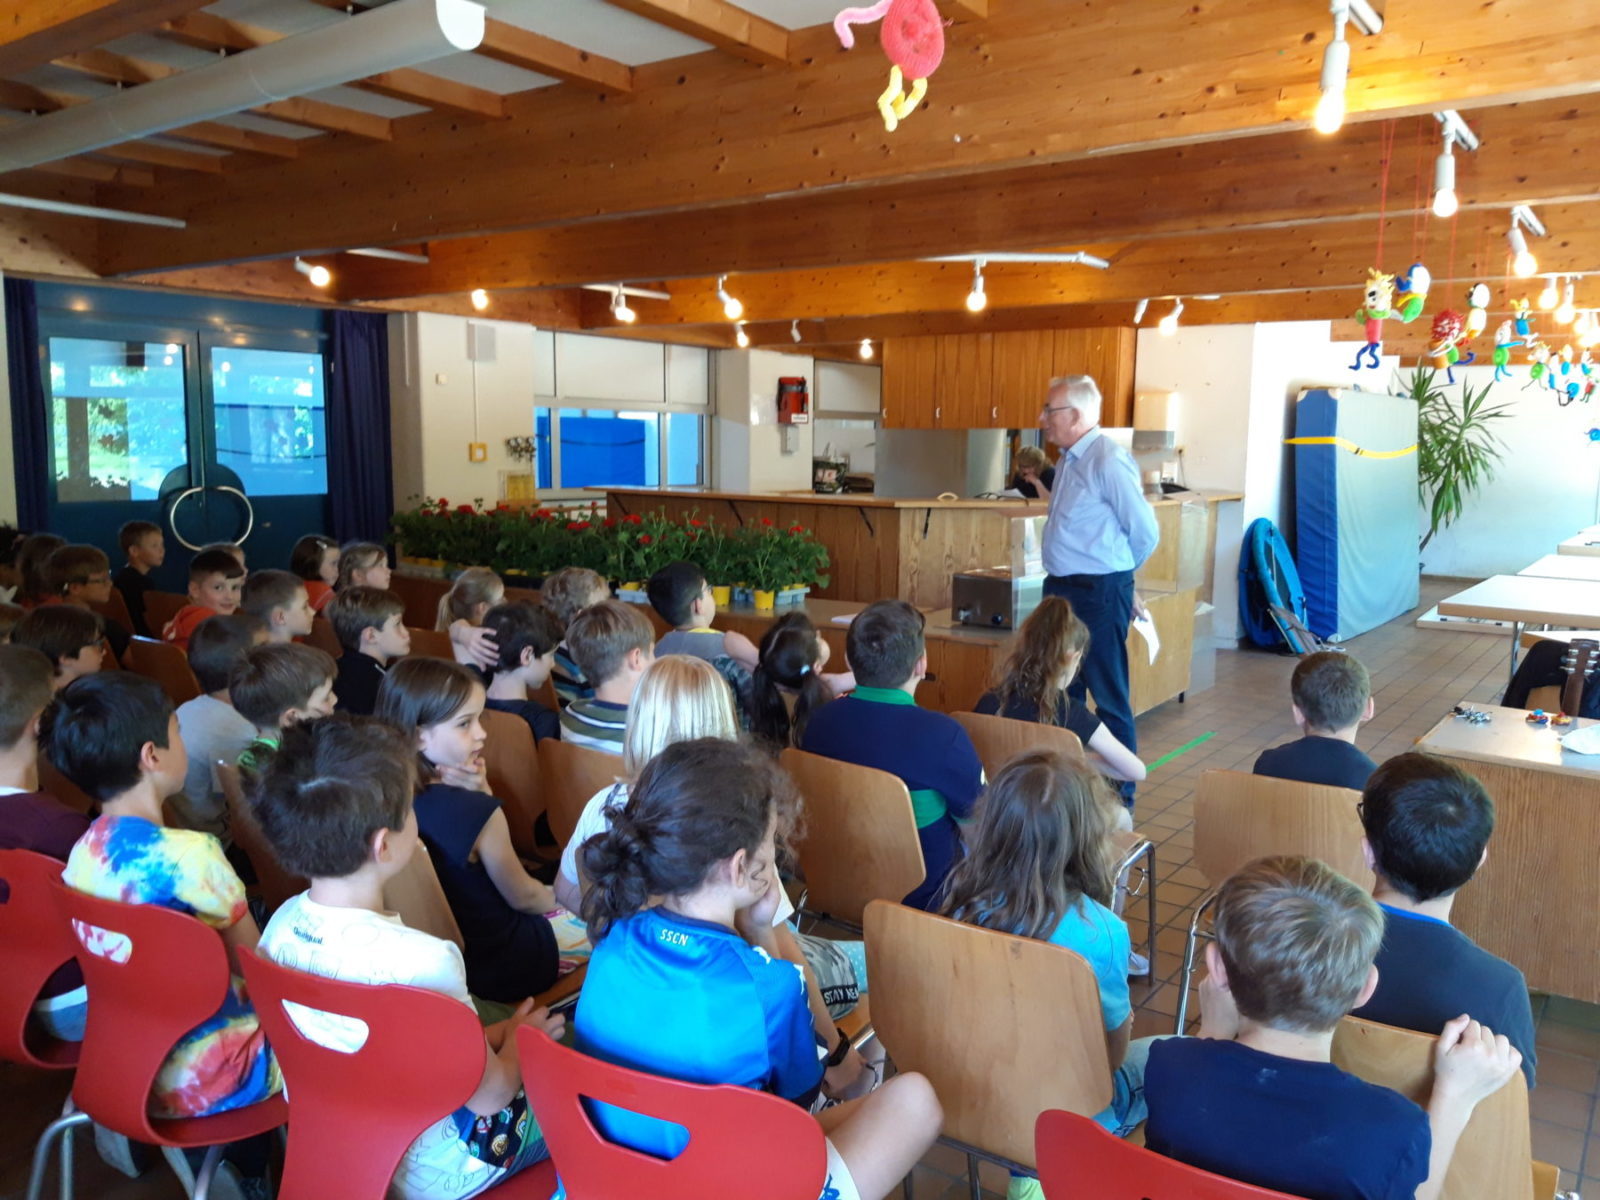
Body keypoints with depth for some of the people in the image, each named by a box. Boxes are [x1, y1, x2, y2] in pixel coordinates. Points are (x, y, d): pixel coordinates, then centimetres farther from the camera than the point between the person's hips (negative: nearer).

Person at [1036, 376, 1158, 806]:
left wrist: (1116, 573, 1)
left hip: (1098, 593, -9)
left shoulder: (1108, 461, -17)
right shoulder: (1068, 460, 12)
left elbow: (1145, 531, -13)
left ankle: (1120, 795, 15)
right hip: (1061, 589, 10)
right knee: (1061, 691, 17)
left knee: (1108, 698, 2)